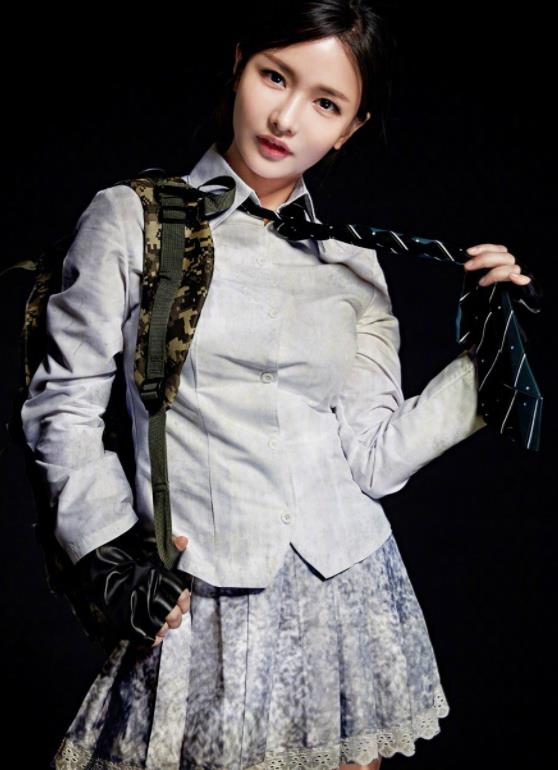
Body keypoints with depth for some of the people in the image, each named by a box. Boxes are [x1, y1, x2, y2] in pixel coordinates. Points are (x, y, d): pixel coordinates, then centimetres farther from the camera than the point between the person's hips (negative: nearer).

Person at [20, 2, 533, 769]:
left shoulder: (352, 262, 7)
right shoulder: (132, 218, -2)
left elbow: (374, 459, 3)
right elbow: (62, 404, 0)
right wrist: (116, 551, -10)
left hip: (347, 590, 4)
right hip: (202, 609, -3)